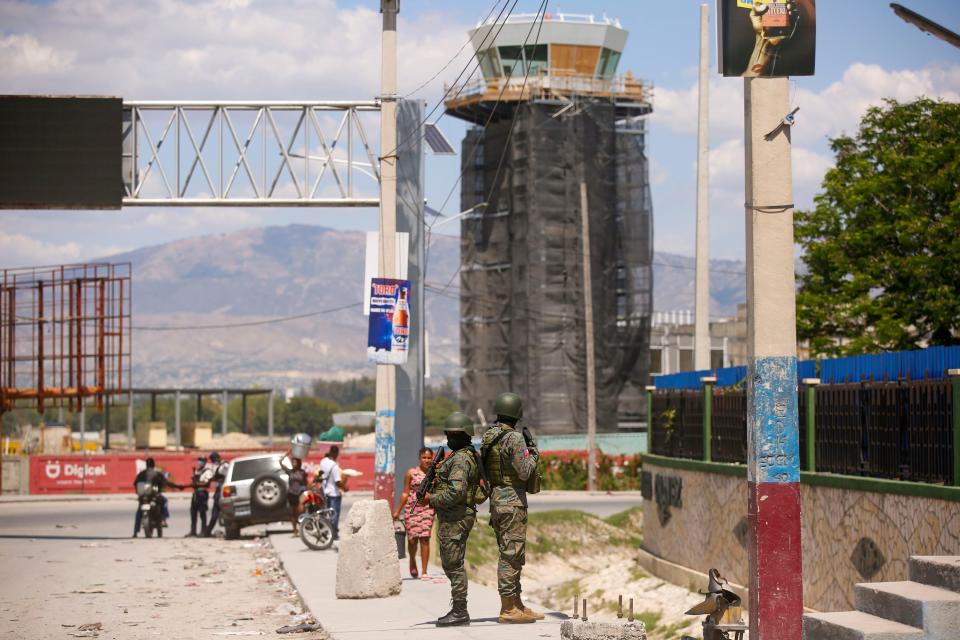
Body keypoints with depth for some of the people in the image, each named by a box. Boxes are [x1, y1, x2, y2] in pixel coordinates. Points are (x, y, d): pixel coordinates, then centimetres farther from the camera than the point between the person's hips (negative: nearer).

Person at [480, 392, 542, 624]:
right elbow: (524, 472, -19)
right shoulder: (514, 438, -16)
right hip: (512, 501, -9)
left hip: (496, 500, 9)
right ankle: (508, 609, -4)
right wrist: (533, 456, 1)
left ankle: (516, 604, 20)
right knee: (511, 555, -5)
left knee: (512, 555, 15)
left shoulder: (488, 437, 10)